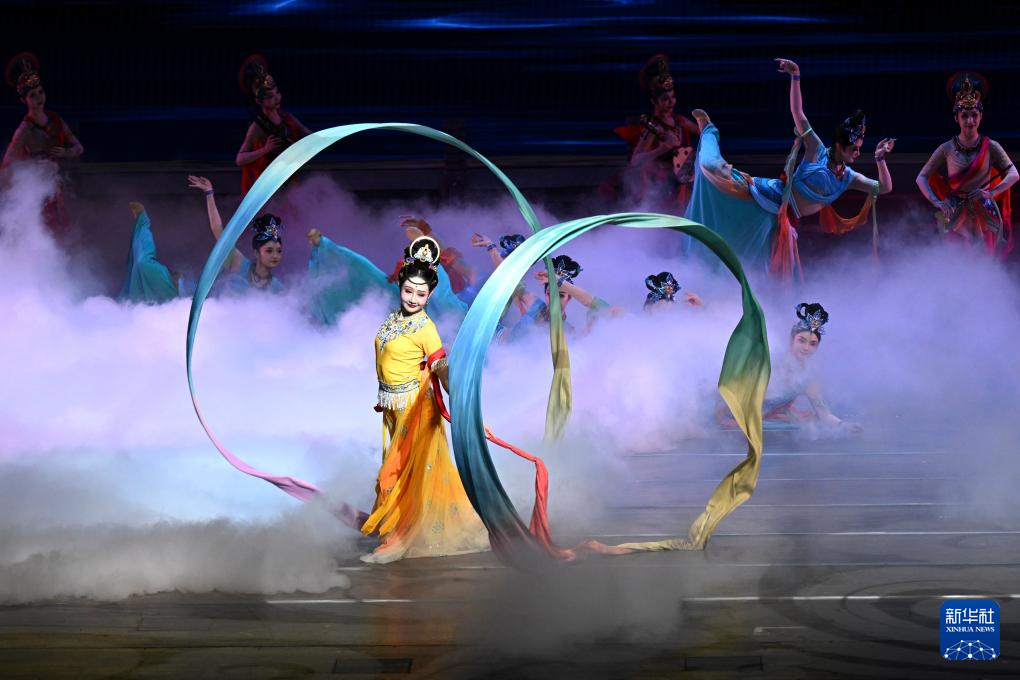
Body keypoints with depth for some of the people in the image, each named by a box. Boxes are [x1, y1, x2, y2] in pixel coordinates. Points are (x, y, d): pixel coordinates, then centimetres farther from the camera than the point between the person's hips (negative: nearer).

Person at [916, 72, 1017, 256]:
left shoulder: (990, 147, 0)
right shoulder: (947, 149, 0)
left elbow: (1014, 174, -5)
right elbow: (922, 177, 2)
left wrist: (991, 193, -19)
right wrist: (936, 202, -12)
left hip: (985, 217, 0)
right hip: (955, 216, 0)